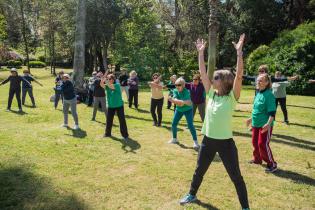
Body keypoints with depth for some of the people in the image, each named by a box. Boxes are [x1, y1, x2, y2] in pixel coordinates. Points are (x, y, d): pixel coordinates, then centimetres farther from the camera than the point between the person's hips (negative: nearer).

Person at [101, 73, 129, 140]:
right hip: (110, 106, 5)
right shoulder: (107, 86, 1)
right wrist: (103, 78, -30)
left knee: (122, 120, -1)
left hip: (119, 106, -4)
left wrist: (105, 80, -33)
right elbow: (101, 85, -18)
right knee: (109, 120, 13)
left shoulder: (117, 85, -12)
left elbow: (111, 86, -32)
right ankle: (108, 133, 30)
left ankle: (125, 135, 8)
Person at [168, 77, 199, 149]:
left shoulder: (186, 92, -27)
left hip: (188, 110, -5)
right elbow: (175, 99, -27)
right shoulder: (175, 91, -11)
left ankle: (195, 142, -8)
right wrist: (181, 101, -45)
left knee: (190, 125, -15)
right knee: (173, 124, 5)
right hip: (178, 110, 5)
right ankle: (174, 139, 26)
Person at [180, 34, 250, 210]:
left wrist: (239, 51, -27)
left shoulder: (232, 97, -11)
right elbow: (203, 73, 2)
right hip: (208, 140, 5)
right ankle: (192, 195, 45)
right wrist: (201, 52, 2)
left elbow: (239, 75, -25)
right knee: (199, 171, 22)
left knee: (236, 177, 9)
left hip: (226, 143, -5)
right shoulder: (211, 93, 2)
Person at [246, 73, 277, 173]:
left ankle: (272, 164, 8)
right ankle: (257, 159, 37)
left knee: (263, 144, -7)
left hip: (265, 125, -8)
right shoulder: (258, 94, 8)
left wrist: (268, 123, -32)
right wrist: (251, 118, 25)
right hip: (256, 124, 8)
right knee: (255, 142, 17)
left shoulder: (269, 95, -17)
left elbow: (272, 112, -21)